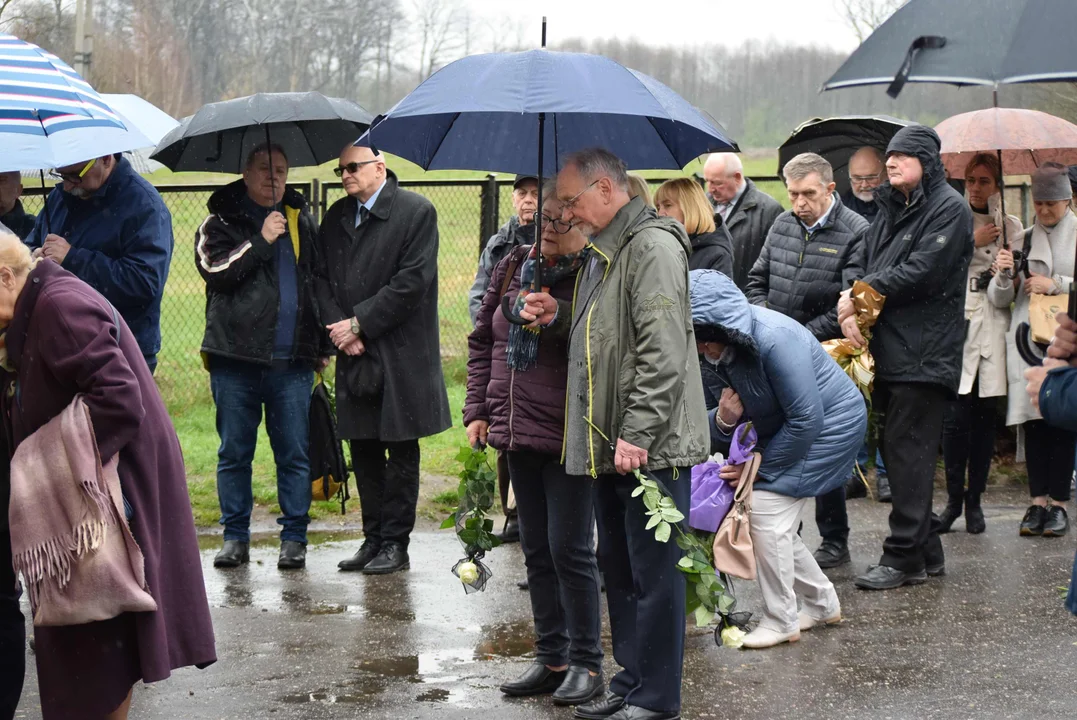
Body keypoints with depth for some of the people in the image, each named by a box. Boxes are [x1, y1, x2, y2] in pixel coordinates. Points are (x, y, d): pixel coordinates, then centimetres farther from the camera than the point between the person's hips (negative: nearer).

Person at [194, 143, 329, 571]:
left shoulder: (301, 221, 15)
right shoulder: (222, 223, 6)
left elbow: (319, 282, 19)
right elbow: (214, 270, -11)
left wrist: (323, 345, 15)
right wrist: (261, 240, -14)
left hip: (292, 359, 2)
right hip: (236, 358, -2)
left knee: (294, 453, 1)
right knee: (234, 452, 4)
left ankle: (294, 537, 8)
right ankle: (235, 536, 13)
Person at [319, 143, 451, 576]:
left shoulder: (416, 212, -7)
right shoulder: (336, 217, 12)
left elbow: (411, 282, -14)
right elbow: (322, 277, 10)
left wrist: (359, 324, -14)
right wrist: (339, 329, -6)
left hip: (401, 357, -6)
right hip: (354, 354, 6)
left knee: (401, 453, 2)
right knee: (363, 450, 10)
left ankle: (395, 544, 8)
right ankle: (373, 539, 19)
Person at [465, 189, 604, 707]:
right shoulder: (512, 268, 7)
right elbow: (483, 340, 16)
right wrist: (478, 409, 11)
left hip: (568, 436, -7)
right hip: (516, 433, 7)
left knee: (569, 549, -2)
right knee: (536, 548, 13)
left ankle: (586, 663, 10)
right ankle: (550, 657, 23)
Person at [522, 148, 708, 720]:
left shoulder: (652, 248, -15)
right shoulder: (601, 253, 18)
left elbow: (662, 352, -21)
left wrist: (638, 433, -24)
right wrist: (560, 316, 9)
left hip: (650, 447, -10)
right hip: (611, 445, 10)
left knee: (652, 572, -2)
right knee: (618, 568, 15)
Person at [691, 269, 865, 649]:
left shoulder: (775, 338, -32)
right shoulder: (712, 354, -8)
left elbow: (806, 419, -29)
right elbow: (713, 431, -1)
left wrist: (758, 467, -20)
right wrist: (723, 420, -27)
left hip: (831, 423, -8)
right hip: (779, 430, 8)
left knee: (766, 511, -15)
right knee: (770, 522, 6)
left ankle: (781, 622, -2)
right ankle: (822, 603, 25)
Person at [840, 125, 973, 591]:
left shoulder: (949, 209, -7)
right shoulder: (891, 210, 19)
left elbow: (921, 273, -16)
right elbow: (863, 265, 13)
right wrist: (848, 303, -8)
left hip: (923, 355, -8)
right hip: (889, 351, 8)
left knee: (908, 452, -8)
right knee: (898, 452, 11)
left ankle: (904, 557, -4)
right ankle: (926, 551, 19)